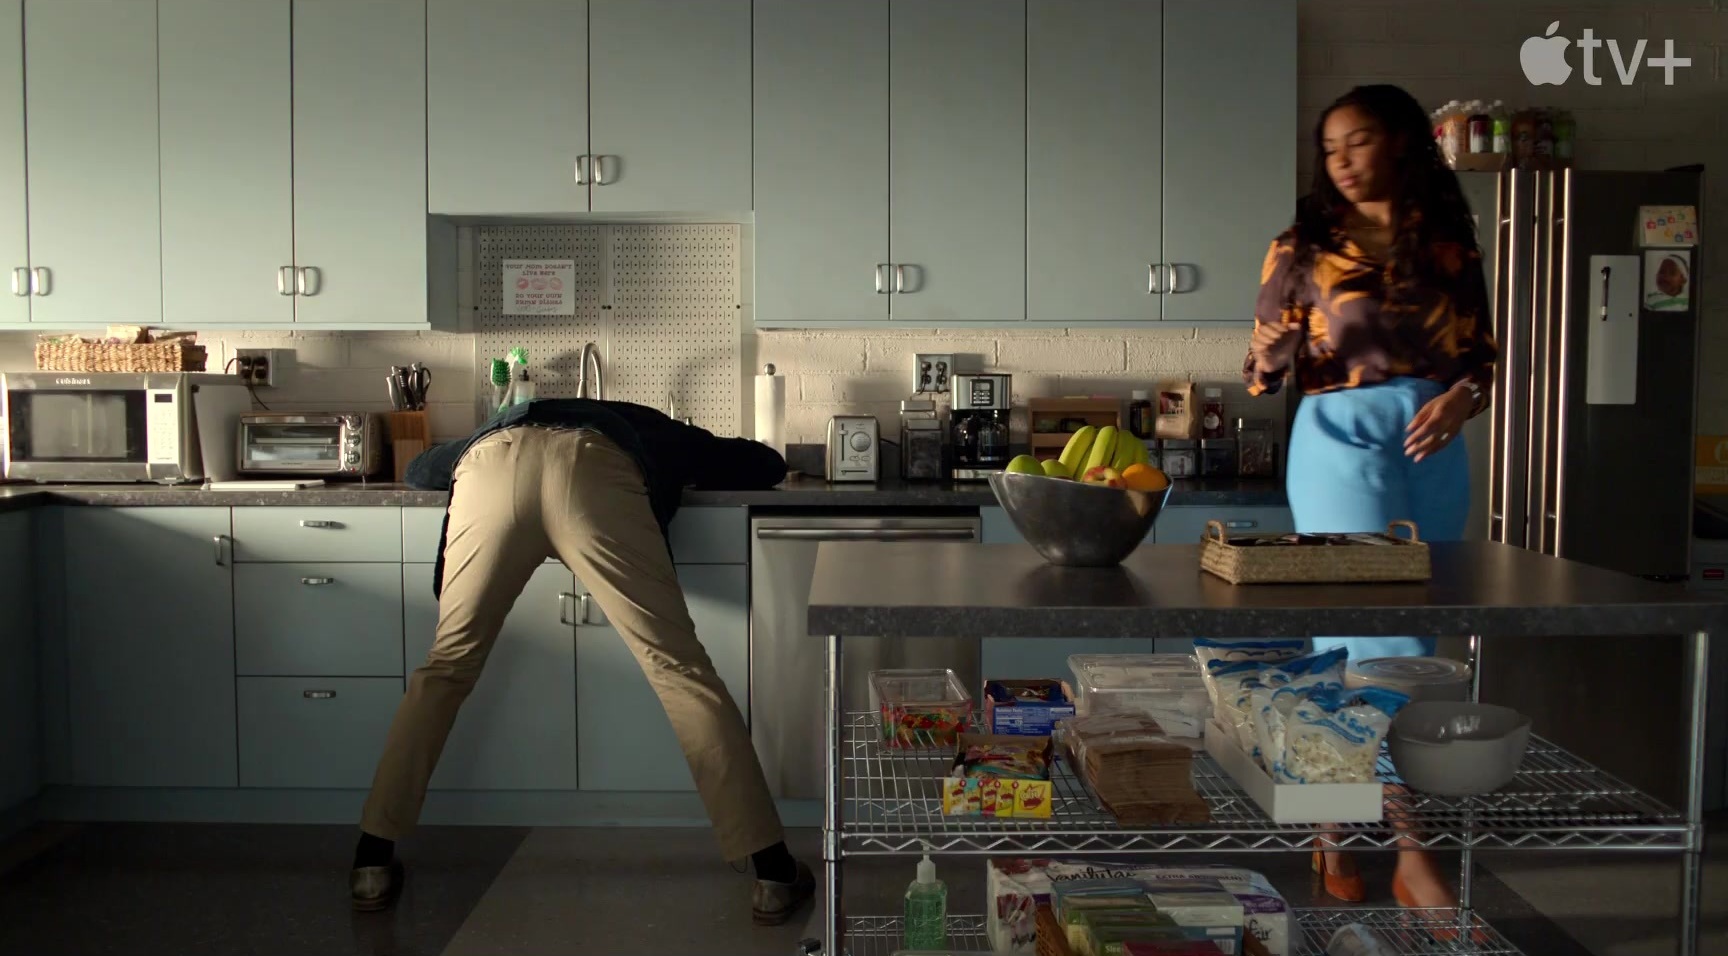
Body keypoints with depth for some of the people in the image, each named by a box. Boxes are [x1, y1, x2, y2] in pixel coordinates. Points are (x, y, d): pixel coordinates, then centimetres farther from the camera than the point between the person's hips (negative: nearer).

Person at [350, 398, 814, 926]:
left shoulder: (510, 421, 49)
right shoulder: (657, 431, 42)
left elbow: (419, 470, 48)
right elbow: (768, 465, 44)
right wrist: (685, 477, 57)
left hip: (490, 461, 3)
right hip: (592, 465, -2)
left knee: (447, 665, 18)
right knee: (678, 667, 1)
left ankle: (372, 863, 17)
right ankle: (775, 874, 0)